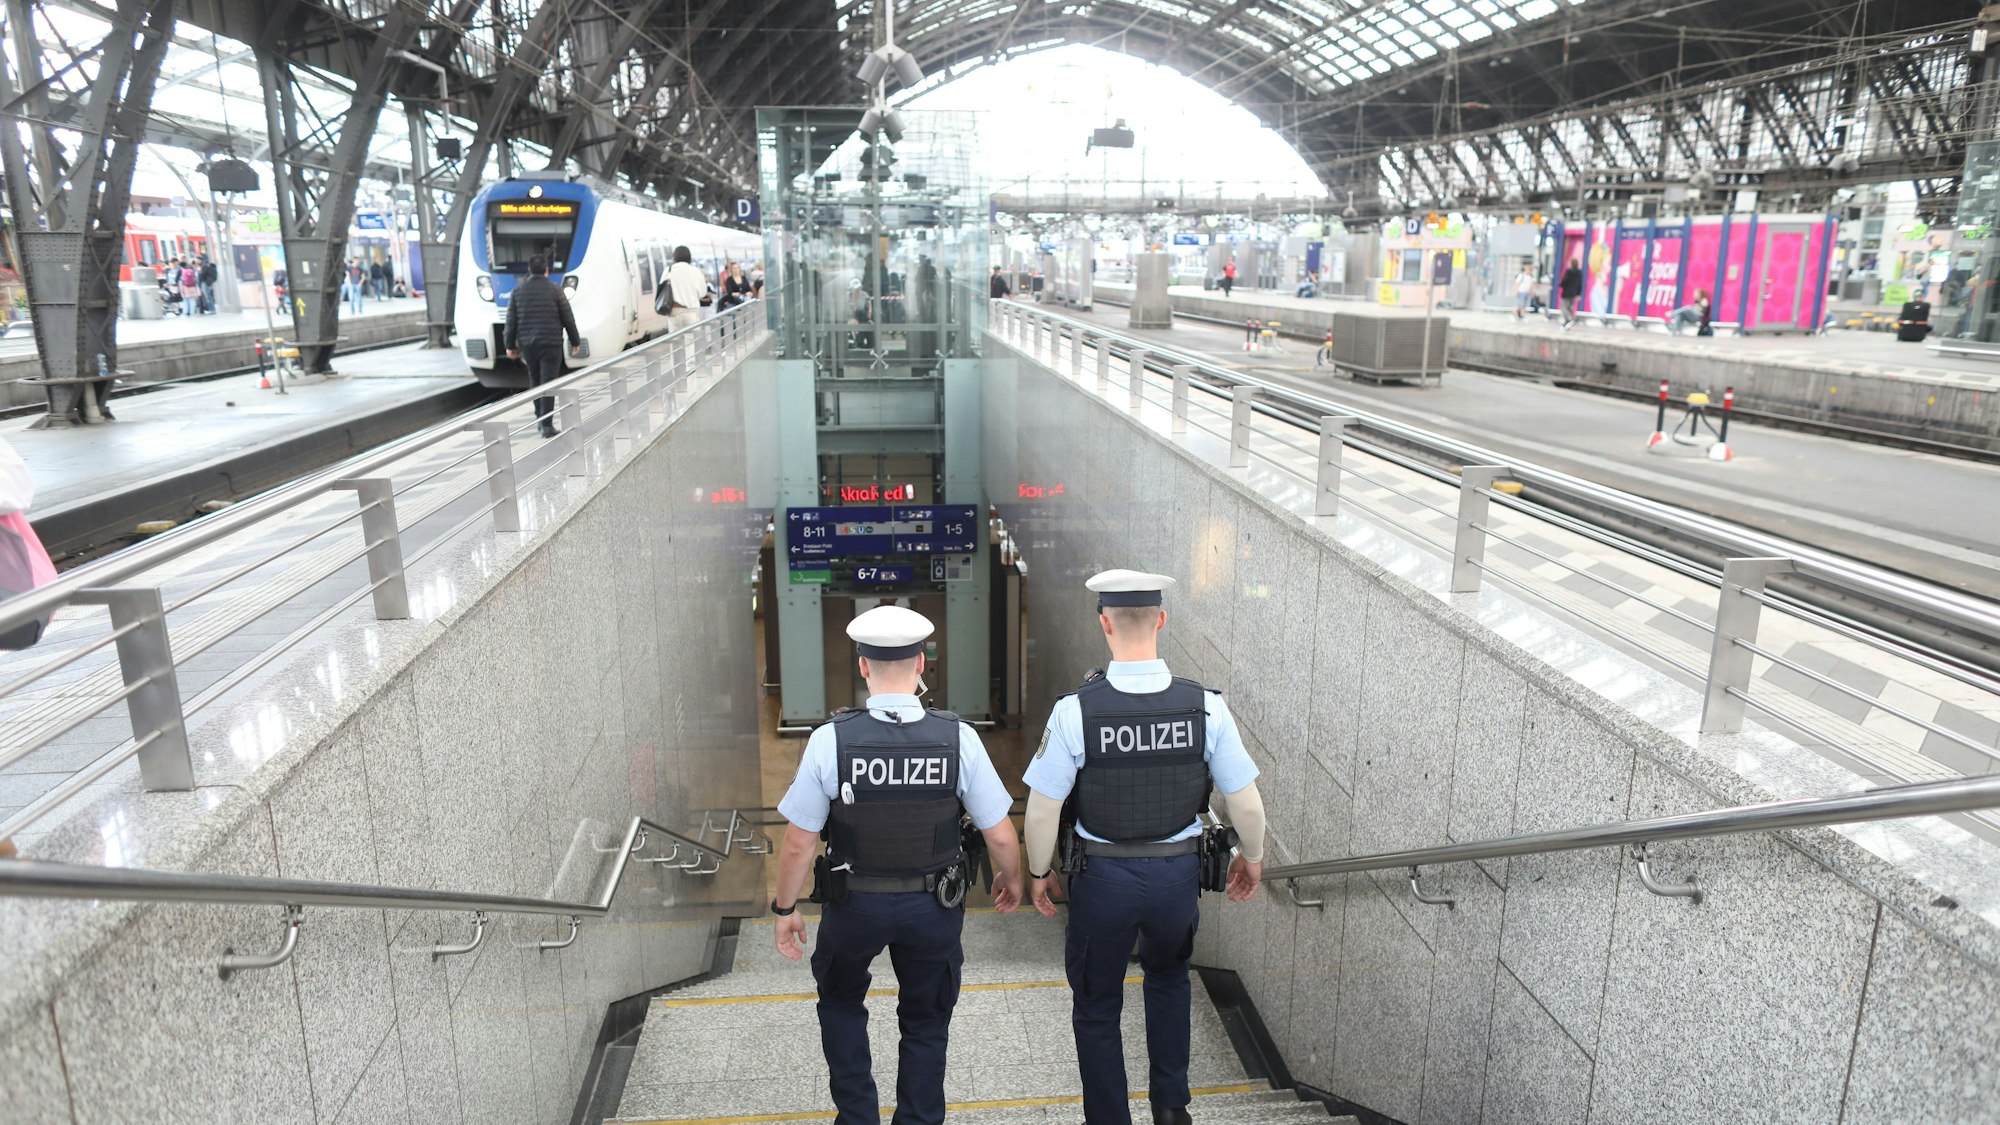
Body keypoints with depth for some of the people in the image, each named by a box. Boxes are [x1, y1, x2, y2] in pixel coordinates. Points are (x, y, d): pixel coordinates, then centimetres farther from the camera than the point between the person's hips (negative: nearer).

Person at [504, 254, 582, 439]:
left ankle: (540, 416, 25)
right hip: (550, 343, -3)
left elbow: (511, 321, 5)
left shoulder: (518, 291, 4)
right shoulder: (555, 290, -4)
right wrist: (575, 341, 8)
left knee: (534, 380, 19)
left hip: (527, 343, 3)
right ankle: (546, 424, -10)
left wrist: (510, 345, 12)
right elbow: (568, 318, -2)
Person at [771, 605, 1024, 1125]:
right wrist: (1011, 879, 12)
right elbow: (1000, 836, -10)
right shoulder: (958, 737, -17)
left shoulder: (831, 739, -19)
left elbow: (798, 842, -12)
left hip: (853, 904, 0)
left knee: (841, 1003, 29)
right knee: (926, 1023, 23)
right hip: (935, 906, 1)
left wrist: (785, 909, 4)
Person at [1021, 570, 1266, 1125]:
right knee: (1168, 976, 32)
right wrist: (1252, 858, 13)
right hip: (1178, 872, 3)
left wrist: (1039, 872, 4)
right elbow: (1246, 804, -7)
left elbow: (1042, 810, -14)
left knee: (1096, 1006, 20)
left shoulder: (1075, 710, -20)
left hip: (1102, 876, -3)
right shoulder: (1205, 706, -15)